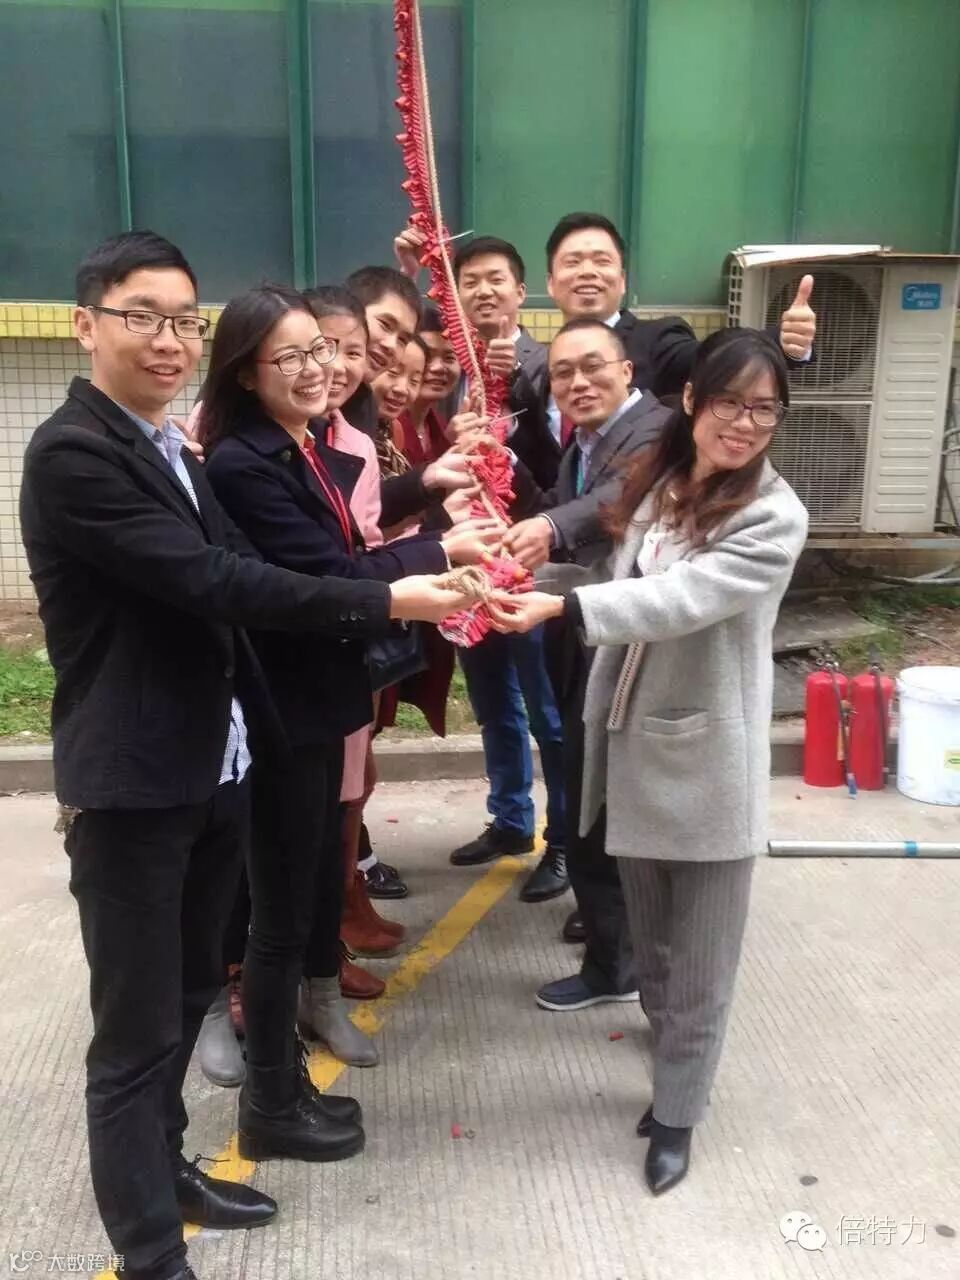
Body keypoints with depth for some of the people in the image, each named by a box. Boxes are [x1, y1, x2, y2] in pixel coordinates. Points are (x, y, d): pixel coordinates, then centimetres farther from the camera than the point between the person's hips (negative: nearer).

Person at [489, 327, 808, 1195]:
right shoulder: (655, 483, 4)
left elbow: (677, 600, -27)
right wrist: (599, 717, 12)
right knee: (650, 939, 20)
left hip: (710, 764, -5)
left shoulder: (774, 519, -14)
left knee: (699, 960, 8)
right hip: (634, 746, 6)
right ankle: (674, 1050, 43)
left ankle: (677, 1113, 27)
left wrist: (560, 607, -38)